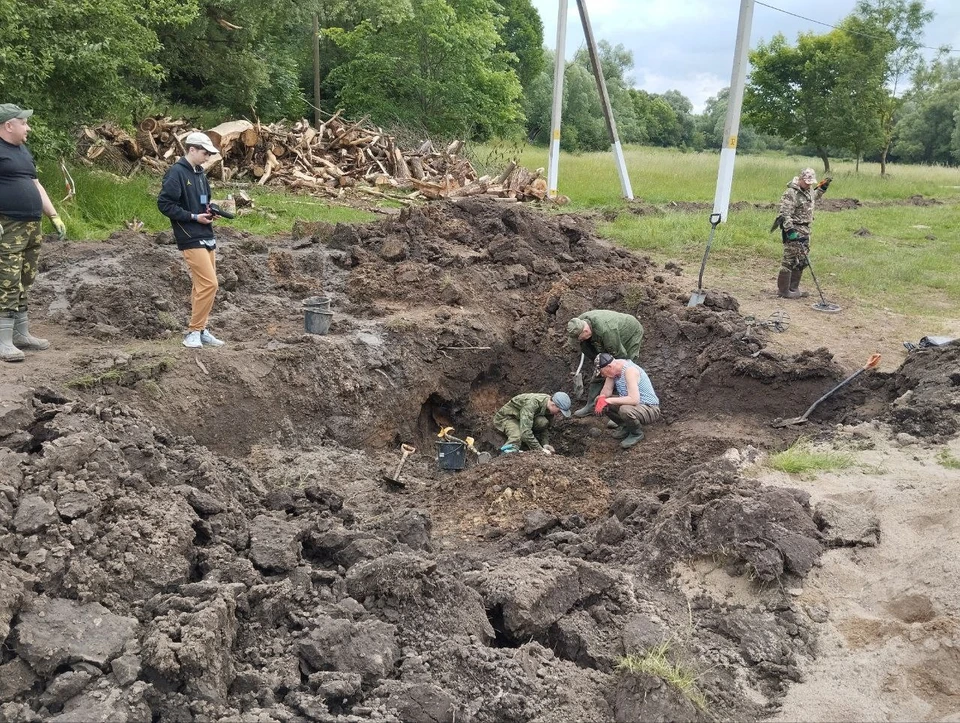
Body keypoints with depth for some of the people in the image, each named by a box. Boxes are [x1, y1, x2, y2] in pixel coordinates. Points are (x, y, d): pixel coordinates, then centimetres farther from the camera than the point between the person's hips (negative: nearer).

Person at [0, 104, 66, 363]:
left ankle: (21, 334, 20)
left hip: (32, 226, 8)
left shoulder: (23, 150, 19)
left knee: (24, 284, 12)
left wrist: (54, 216, 18)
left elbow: (36, 186, 23)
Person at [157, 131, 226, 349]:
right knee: (209, 284, -13)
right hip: (191, 238, -9)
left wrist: (210, 211, 4)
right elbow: (164, 204, -15)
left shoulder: (200, 173, 15)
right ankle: (194, 331, -3)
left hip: (207, 237, 9)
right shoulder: (176, 173, -10)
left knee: (202, 286, 11)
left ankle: (200, 330, 19)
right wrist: (194, 217, -17)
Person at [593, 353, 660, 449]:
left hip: (650, 409, -8)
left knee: (625, 410, -38)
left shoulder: (629, 370, -29)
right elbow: (607, 390, 2)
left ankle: (637, 433, -6)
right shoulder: (613, 368, -4)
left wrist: (608, 400, -34)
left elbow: (634, 400, -38)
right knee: (599, 401, -2)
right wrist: (601, 398, -22)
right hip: (634, 404, 8)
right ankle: (625, 426, 13)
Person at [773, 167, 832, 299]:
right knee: (790, 260, -8)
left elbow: (814, 197, 37)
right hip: (794, 230, -9)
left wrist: (823, 187, 25)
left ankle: (793, 288, 20)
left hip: (805, 230, 9)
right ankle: (783, 290, -3)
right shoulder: (791, 193, -17)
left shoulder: (808, 190, 12)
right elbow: (785, 214, -22)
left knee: (801, 261, 12)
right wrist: (790, 230, -29)